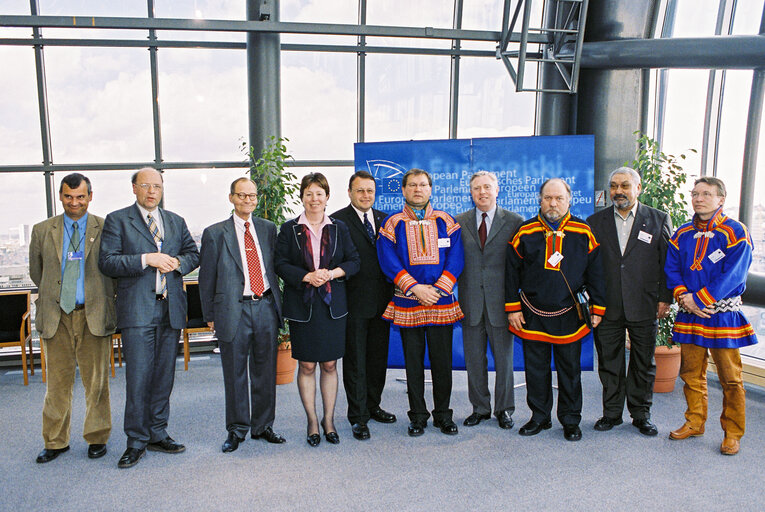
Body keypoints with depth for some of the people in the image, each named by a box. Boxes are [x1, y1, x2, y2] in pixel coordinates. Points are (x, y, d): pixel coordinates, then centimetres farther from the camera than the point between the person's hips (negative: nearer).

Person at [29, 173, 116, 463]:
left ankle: (97, 438, 20)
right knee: (57, 382, 8)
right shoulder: (42, 231, 8)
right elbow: (36, 273, 18)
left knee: (96, 380, 5)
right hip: (56, 316, 2)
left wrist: (102, 300, 6)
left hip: (94, 315, -2)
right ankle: (56, 442, 22)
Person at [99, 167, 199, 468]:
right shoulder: (117, 220, 3)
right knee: (138, 376, -5)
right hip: (137, 310, -4)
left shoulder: (176, 222, 17)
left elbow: (193, 253, 19)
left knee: (164, 375, 9)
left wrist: (178, 262, -3)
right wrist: (146, 259, -16)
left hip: (171, 309, 4)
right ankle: (136, 441, 6)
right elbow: (107, 262, -6)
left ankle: (158, 434, 20)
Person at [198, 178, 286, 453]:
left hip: (266, 307, 3)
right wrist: (210, 316, 1)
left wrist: (278, 303, 9)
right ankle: (236, 430, 21)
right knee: (235, 374, 5)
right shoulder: (215, 233, 1)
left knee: (266, 371, 10)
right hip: (234, 310, -3)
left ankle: (263, 426, 25)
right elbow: (207, 278, 3)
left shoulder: (268, 228, 11)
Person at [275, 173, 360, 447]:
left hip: (333, 304, 1)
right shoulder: (289, 229, 4)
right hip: (302, 305, -1)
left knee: (330, 364, 6)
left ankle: (329, 420, 19)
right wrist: (307, 276, -15)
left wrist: (331, 273, -12)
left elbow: (353, 261, 5)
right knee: (306, 365, 2)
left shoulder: (339, 228, 8)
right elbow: (280, 264, -1)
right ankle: (312, 421, 15)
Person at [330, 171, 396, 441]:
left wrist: (392, 292, 5)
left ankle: (373, 405, 31)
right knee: (355, 361, 3)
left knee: (378, 357, 15)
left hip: (382, 300, 6)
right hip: (354, 301, -5)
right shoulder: (337, 221, -6)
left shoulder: (384, 219, 11)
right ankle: (358, 417, 12)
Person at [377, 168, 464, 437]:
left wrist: (438, 289, -12)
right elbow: (388, 261, -6)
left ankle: (443, 414, 21)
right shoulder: (392, 224, 3)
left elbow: (455, 259, 0)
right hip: (407, 304, -1)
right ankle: (417, 416, 19)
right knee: (413, 362, 7)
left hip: (441, 303, 1)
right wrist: (416, 288, -16)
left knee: (442, 361, 5)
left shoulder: (446, 221, 6)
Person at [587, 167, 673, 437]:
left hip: (644, 307, -1)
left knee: (643, 364, 9)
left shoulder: (659, 220, 4)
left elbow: (668, 262, 3)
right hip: (607, 307, 1)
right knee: (609, 362, 9)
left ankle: (641, 414, 23)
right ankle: (611, 412, 22)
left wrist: (665, 298, -2)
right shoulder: (596, 221, 6)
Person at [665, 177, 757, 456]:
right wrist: (684, 297, -11)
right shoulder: (682, 234, 10)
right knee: (691, 374, 12)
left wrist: (698, 299, -17)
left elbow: (732, 275, -14)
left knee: (730, 378, 2)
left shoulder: (735, 232, -6)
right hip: (689, 316, 5)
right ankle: (694, 423, 27)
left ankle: (733, 433, 14)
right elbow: (671, 270, 6)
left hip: (723, 315, -4)